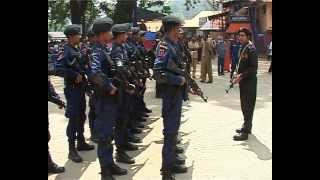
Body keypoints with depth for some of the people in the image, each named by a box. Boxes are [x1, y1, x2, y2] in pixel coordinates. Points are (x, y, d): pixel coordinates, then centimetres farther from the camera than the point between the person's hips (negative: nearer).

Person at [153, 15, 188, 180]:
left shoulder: (174, 45, 11)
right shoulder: (164, 46, -18)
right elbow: (158, 74, -28)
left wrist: (184, 80, 10)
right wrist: (179, 80, -19)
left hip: (177, 93, 10)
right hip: (170, 94, -10)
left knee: (174, 129, 17)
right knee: (170, 131, -5)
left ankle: (171, 162, 29)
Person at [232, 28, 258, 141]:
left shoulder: (251, 49, -16)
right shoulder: (243, 48, 11)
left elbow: (254, 68, -21)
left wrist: (241, 75, -21)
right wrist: (238, 75, 7)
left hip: (249, 82, -9)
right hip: (243, 81, 9)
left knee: (248, 107, -4)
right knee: (244, 106, 18)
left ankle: (245, 132, 0)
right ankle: (246, 127, 30)